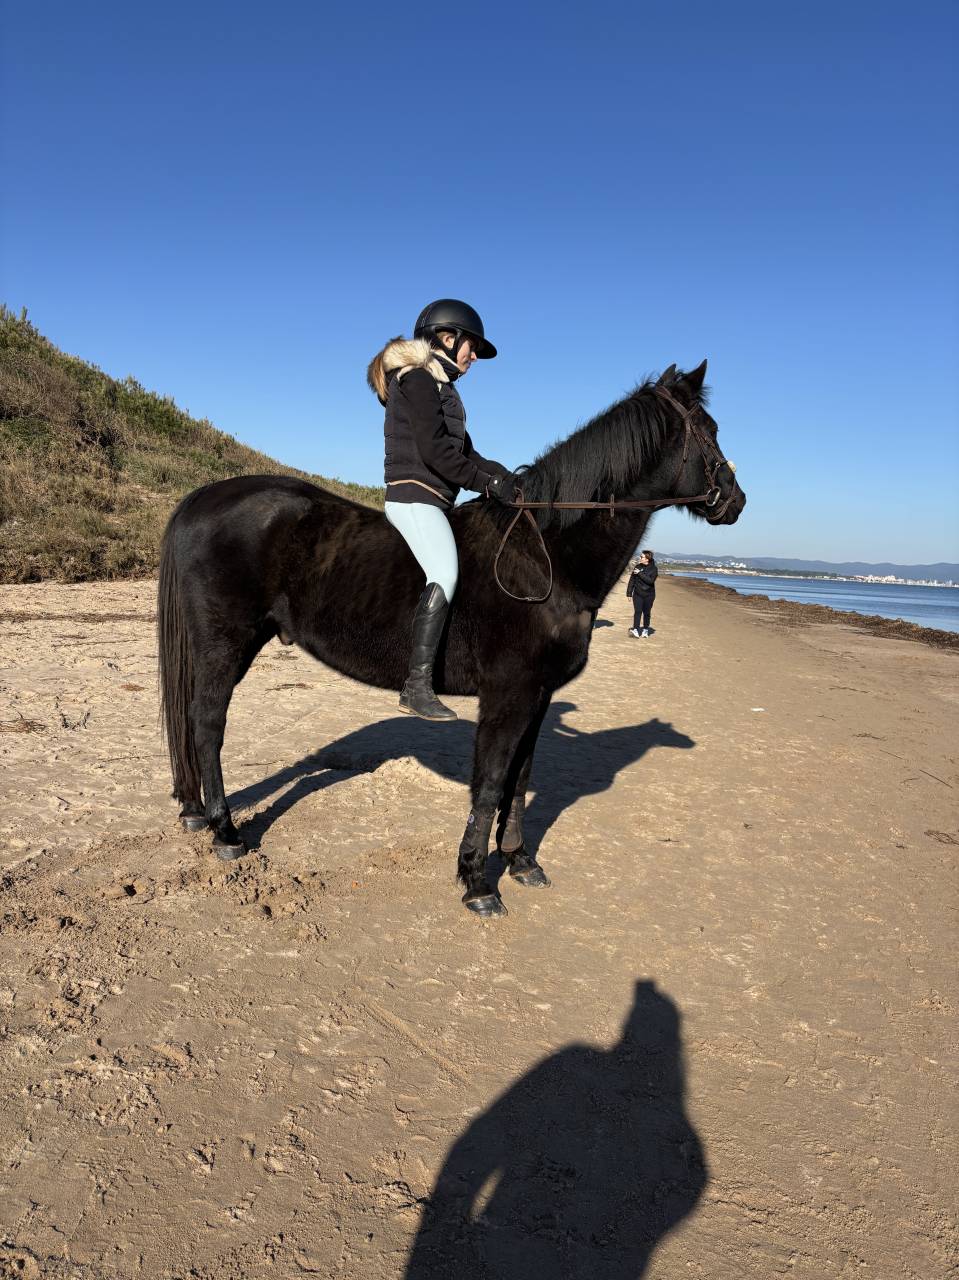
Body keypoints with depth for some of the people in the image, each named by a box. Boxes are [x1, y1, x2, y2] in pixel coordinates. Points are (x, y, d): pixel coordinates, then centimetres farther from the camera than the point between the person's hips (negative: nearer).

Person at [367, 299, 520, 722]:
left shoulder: (440, 385, 25)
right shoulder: (418, 378, -6)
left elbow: (465, 452, 20)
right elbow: (434, 451, -16)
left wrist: (504, 476, 5)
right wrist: (487, 483, -12)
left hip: (431, 500, 11)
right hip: (414, 495, -11)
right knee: (445, 575, -25)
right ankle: (417, 687, -29)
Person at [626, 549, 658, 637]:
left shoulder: (653, 569, -4)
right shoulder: (638, 567, 2)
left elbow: (650, 580, -17)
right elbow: (632, 580, 5)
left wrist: (640, 573, -21)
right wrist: (629, 592, 4)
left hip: (649, 594, -1)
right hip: (638, 594, 1)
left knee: (646, 613, 7)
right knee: (637, 611, -9)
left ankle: (645, 630, 20)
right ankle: (635, 630, -13)